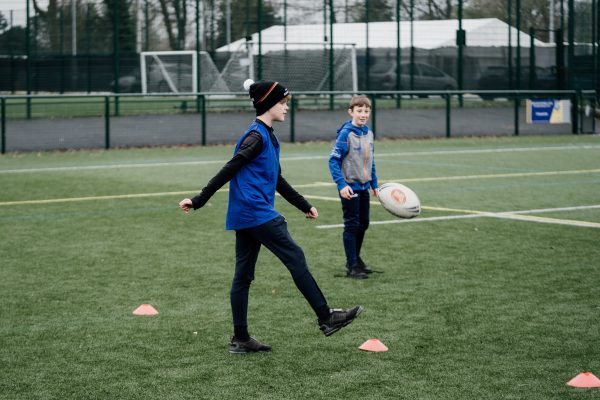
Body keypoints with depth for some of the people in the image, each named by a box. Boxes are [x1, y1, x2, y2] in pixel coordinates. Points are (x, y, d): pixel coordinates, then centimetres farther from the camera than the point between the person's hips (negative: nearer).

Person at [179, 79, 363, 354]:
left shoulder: (267, 136, 17)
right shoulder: (256, 136, -13)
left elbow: (276, 179, 25)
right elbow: (230, 170, -16)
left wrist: (303, 205, 29)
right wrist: (199, 200, -16)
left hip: (245, 217, 10)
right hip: (256, 212, -10)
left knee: (243, 274, 9)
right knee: (295, 258, -4)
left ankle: (240, 339, 12)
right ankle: (326, 319, 1)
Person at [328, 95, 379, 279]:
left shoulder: (368, 133, 6)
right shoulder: (346, 133, -15)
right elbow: (334, 160, -16)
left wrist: (374, 184, 17)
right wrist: (341, 184, -23)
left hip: (363, 187, 7)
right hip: (350, 188, -7)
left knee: (363, 224, 14)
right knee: (351, 226, -3)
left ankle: (356, 259, 30)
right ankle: (352, 266, 2)